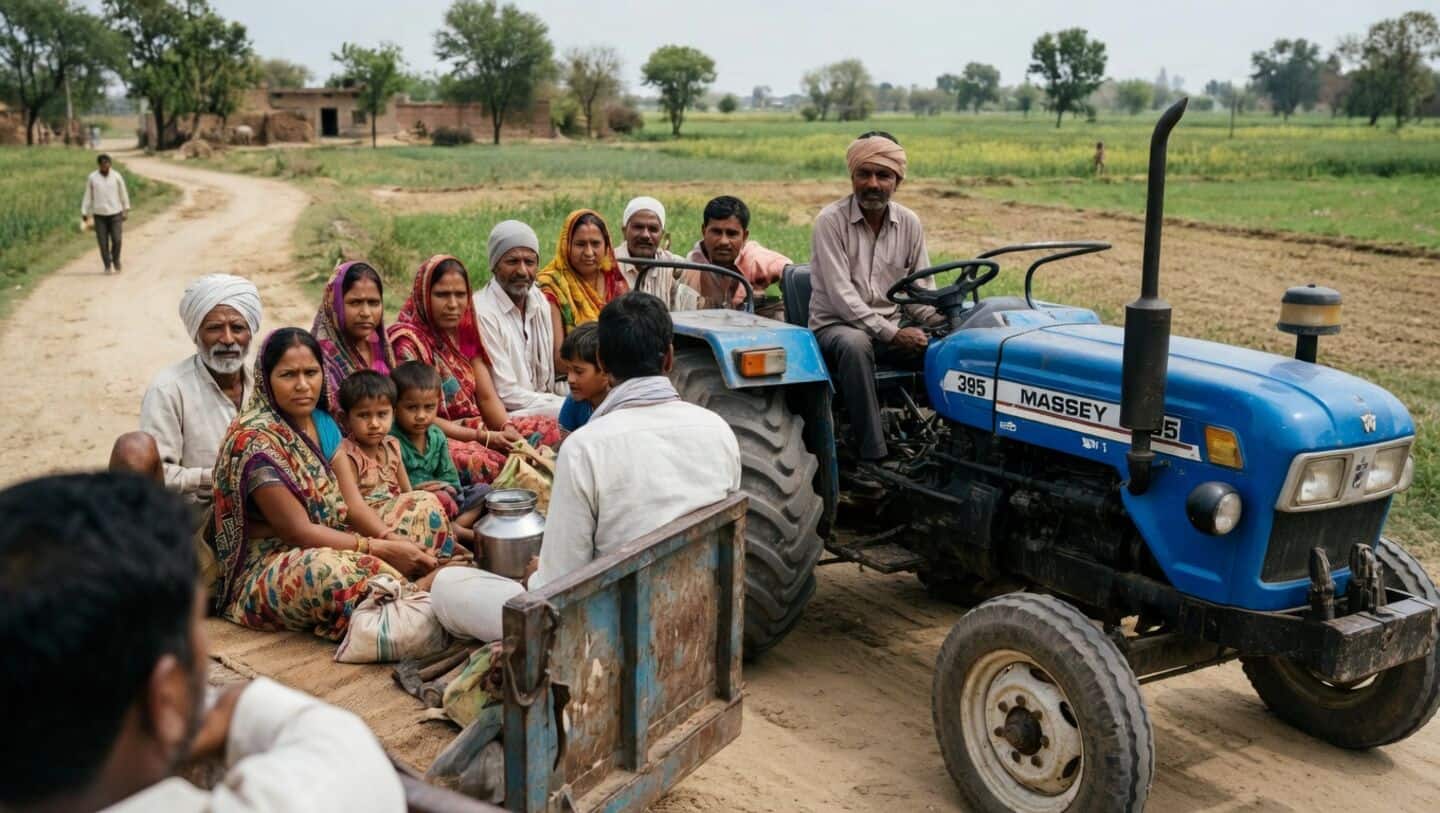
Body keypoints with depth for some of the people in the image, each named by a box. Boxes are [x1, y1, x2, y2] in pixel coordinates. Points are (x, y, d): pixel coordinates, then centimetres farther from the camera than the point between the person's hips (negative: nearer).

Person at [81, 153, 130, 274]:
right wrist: (84, 213, -2)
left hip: (115, 213, 0)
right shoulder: (92, 178, -4)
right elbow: (88, 196, 1)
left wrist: (126, 211, 8)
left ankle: (116, 260, 20)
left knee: (116, 240, -8)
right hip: (99, 214, 0)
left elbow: (123, 194, 5)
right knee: (103, 242, -1)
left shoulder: (116, 176, -3)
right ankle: (107, 266, 13)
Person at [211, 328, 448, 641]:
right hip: (264, 574, -8)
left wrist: (392, 540, -13)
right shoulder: (254, 439, -17)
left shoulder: (323, 423, 8)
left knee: (427, 520, -1)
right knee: (330, 570, -40)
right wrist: (384, 550, -25)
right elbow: (298, 530, -21)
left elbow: (345, 508, 5)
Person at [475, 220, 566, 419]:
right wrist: (569, 405, -15)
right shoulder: (483, 313, -16)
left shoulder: (539, 302, 9)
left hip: (543, 404, 8)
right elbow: (506, 395, -16)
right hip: (506, 416, -8)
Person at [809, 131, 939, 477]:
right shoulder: (831, 221, -11)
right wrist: (892, 334, -24)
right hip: (836, 326, -4)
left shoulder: (909, 224, 5)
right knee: (855, 344, -40)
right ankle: (872, 456, -35)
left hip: (890, 327, 5)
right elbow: (842, 296, -18)